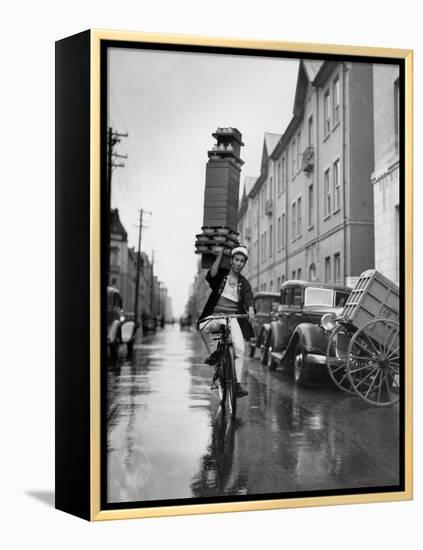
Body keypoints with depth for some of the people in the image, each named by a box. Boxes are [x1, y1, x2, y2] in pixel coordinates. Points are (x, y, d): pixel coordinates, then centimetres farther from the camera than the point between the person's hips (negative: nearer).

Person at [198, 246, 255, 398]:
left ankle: (237, 384, -10)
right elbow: (211, 275, -18)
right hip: (215, 315, -1)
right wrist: (219, 256, -14)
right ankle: (213, 353, -9)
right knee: (203, 327, -35)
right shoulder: (221, 274, 5)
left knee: (239, 349, -18)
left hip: (234, 317, 1)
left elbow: (249, 299, -7)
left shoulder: (244, 283, 10)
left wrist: (251, 311, -28)